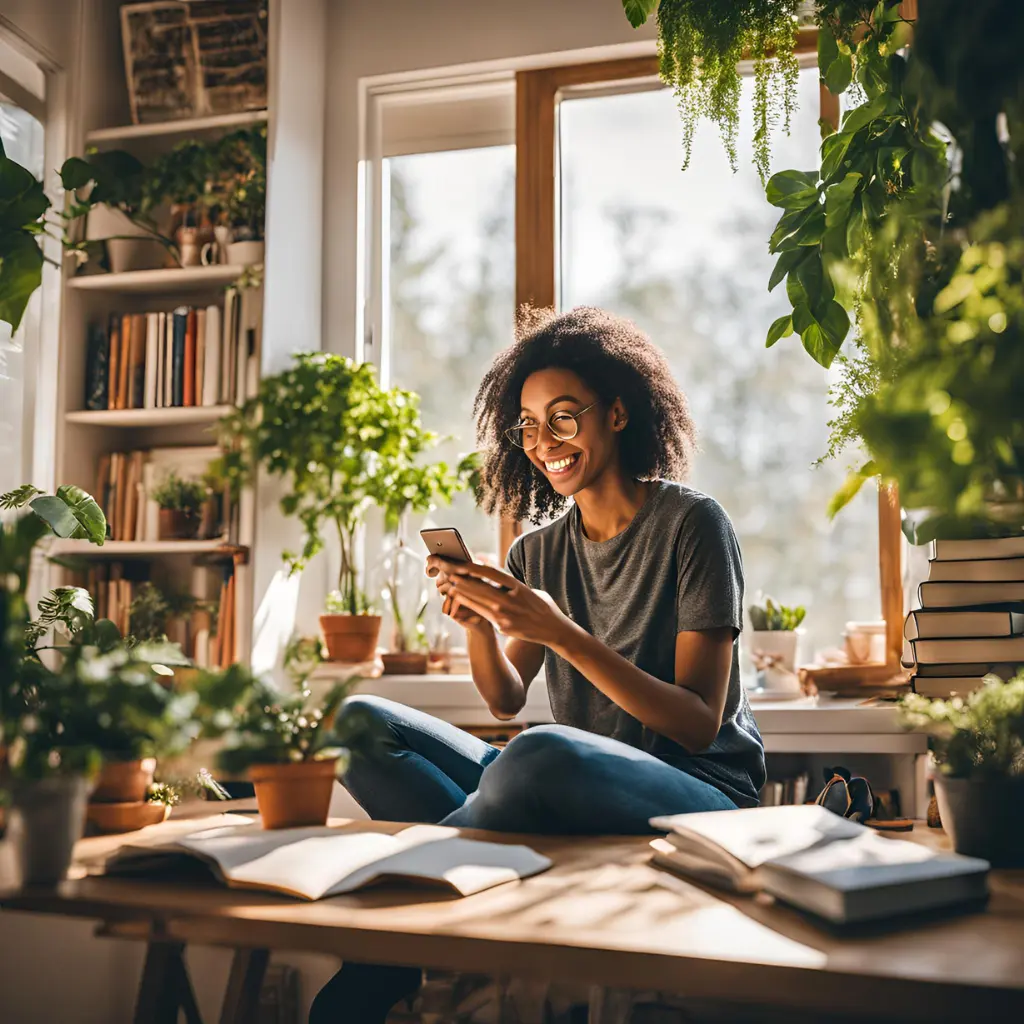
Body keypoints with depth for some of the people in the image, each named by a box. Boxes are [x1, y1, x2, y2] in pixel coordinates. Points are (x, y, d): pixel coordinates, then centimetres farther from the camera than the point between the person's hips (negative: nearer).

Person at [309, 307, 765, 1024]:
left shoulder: (692, 523, -6)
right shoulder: (538, 550, 11)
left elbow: (699, 723, -12)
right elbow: (507, 700, 8)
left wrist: (559, 631, -23)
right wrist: (479, 626, -13)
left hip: (700, 795, -5)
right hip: (568, 800, 6)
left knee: (543, 754, -38)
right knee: (359, 722, -8)